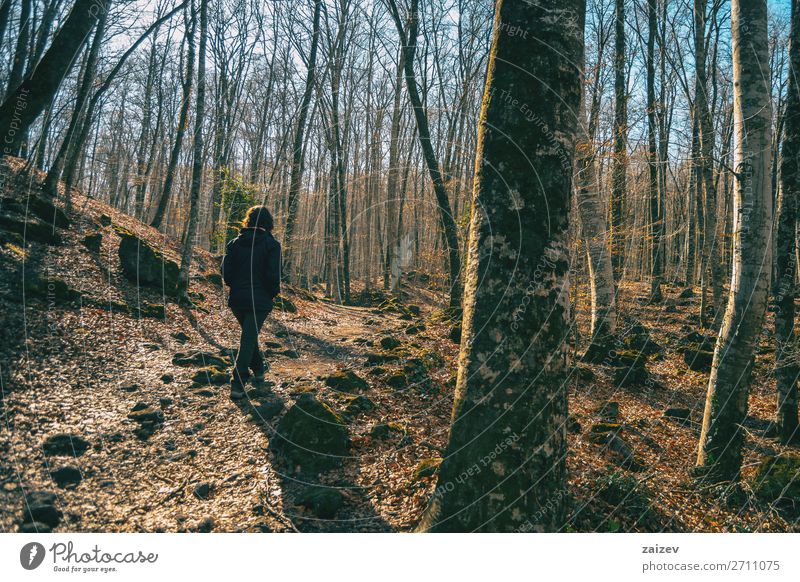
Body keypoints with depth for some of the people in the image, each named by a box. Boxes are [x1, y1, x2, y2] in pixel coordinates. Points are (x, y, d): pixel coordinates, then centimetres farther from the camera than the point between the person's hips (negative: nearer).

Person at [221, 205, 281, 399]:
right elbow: (273, 275, -14)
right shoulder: (271, 244, -8)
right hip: (259, 301, -4)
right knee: (249, 339, -1)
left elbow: (226, 272, 0)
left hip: (237, 299, 4)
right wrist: (274, 292, 4)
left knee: (249, 335, 24)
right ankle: (237, 384, -8)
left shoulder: (235, 243, 3)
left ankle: (258, 369, 39)